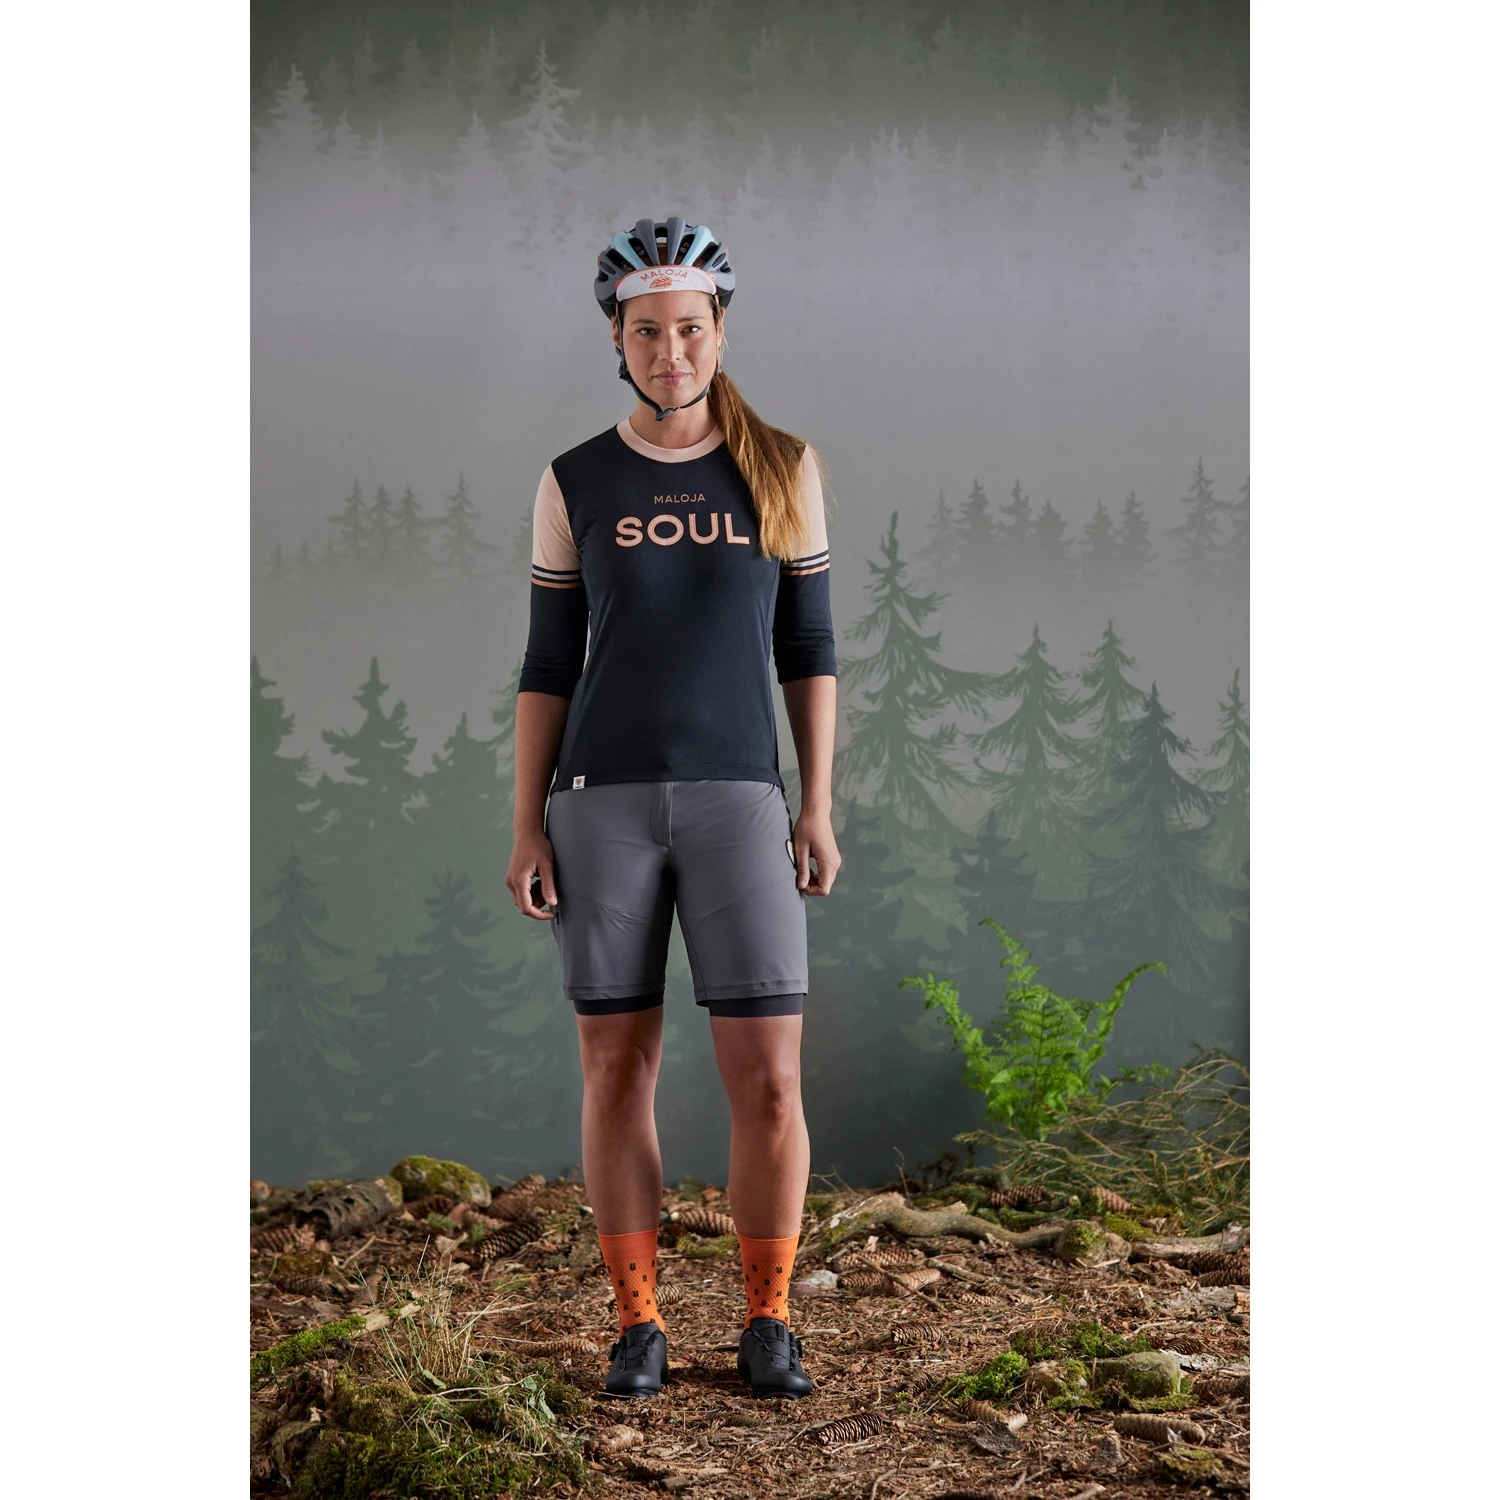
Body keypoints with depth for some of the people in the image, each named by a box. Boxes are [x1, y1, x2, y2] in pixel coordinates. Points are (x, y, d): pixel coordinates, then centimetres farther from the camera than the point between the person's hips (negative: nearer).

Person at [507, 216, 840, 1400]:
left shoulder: (784, 469, 4)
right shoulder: (575, 485, 4)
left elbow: (809, 647, 6)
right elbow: (549, 666, 6)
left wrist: (819, 805, -1)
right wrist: (528, 829, -1)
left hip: (738, 801, 0)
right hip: (604, 803, 1)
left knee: (769, 1077, -6)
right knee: (617, 1068, 3)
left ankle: (768, 1323, 11)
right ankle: (639, 1323, 15)